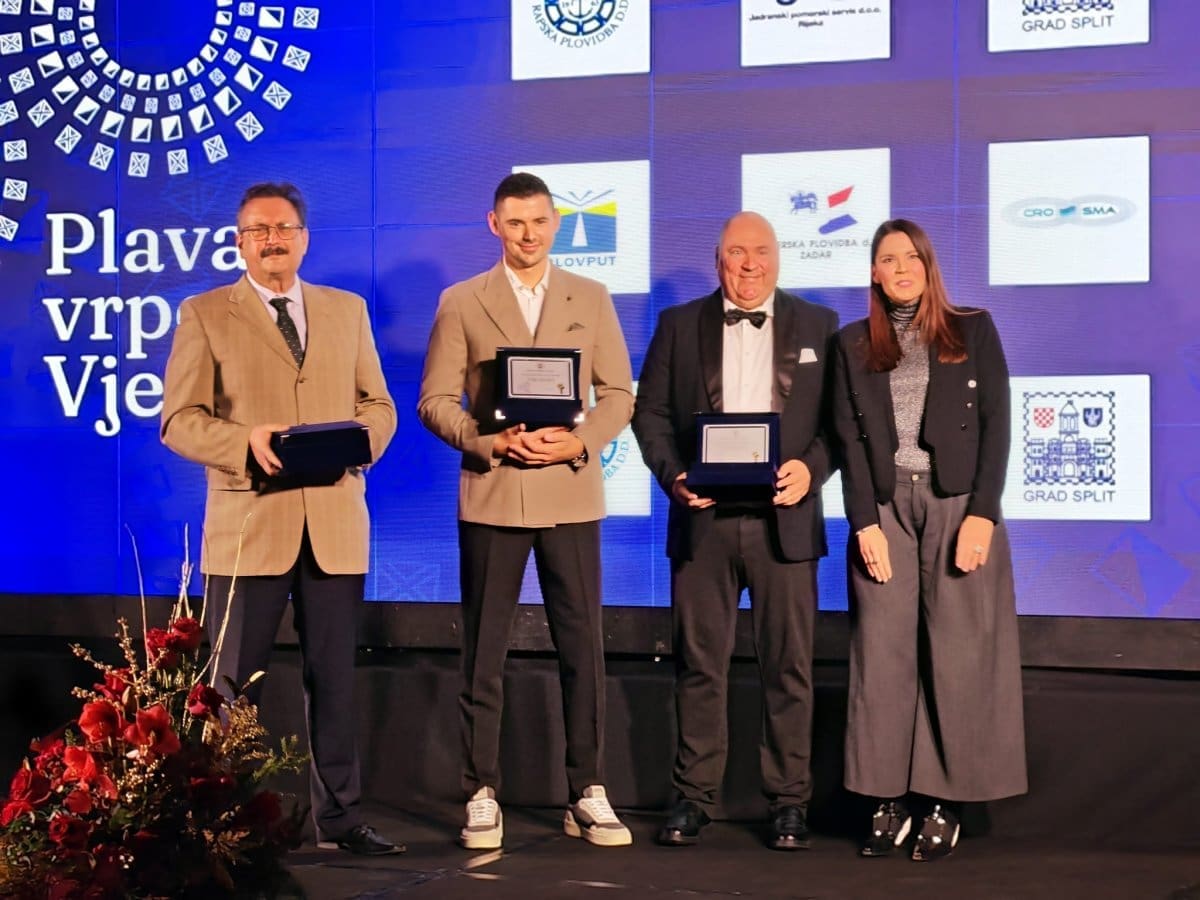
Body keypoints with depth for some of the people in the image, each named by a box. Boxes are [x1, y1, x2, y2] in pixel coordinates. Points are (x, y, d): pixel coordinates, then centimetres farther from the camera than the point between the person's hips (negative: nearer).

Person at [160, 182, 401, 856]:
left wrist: (359, 440, -8)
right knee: (235, 681, 2)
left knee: (334, 677, 8)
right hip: (249, 526, -3)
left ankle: (340, 815, 16)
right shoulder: (205, 314, 4)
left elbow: (379, 405, 15)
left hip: (335, 525, 3)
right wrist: (246, 443, -18)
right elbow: (180, 420, -1)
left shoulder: (347, 310, 15)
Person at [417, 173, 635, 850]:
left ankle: (588, 795, 10)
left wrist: (580, 442, -11)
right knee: (484, 654, 3)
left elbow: (619, 394, 7)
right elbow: (435, 401, 1)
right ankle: (483, 796, 10)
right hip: (491, 496, -1)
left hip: (571, 494, 1)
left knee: (583, 648, 2)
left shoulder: (591, 299, 9)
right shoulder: (461, 303, 5)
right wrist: (490, 443, -15)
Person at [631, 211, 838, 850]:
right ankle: (693, 797, 12)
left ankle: (789, 802, 10)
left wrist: (811, 467, -10)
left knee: (789, 666, 2)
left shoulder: (816, 325, 9)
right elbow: (649, 409, 8)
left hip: (783, 518, 0)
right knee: (699, 665, 4)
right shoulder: (679, 325, 10)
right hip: (703, 518, 1)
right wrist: (672, 473, -7)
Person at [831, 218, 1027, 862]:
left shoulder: (973, 331, 7)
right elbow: (849, 437, 6)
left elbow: (995, 423, 1)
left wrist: (982, 514, -9)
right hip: (884, 508, 2)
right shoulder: (854, 344, 12)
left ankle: (945, 801, 2)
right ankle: (889, 798, 4)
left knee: (958, 653, -3)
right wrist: (865, 521, -5)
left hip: (957, 506, -1)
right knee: (883, 654, -2)